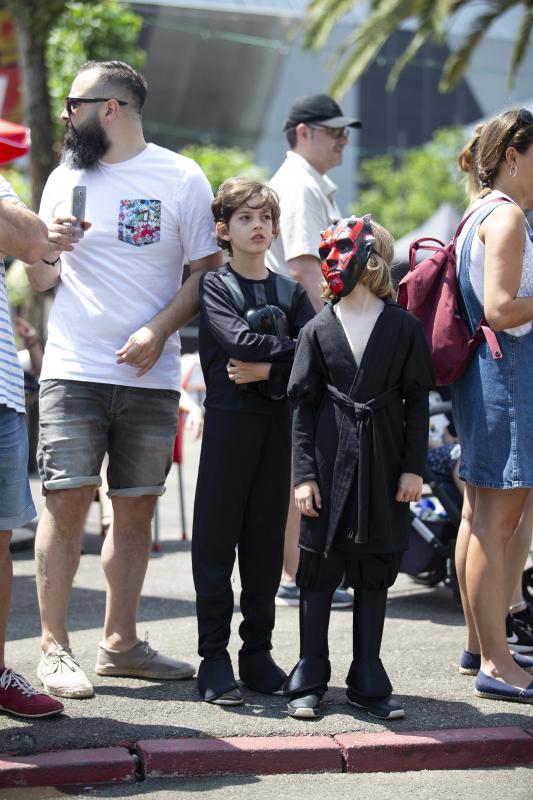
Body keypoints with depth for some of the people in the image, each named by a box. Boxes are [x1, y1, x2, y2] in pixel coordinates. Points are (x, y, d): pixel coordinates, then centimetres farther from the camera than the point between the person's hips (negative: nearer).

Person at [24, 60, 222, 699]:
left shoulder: (181, 179, 3)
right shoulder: (65, 179, 11)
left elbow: (207, 273, 2)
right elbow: (38, 280, 16)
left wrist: (158, 331, -12)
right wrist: (50, 248, -7)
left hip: (151, 377, 0)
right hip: (72, 371, 1)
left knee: (136, 508, 5)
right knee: (66, 503, -6)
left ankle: (120, 641, 16)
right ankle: (54, 646, 0)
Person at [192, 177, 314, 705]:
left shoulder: (291, 291, 14)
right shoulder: (216, 286, 3)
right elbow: (239, 340, -15)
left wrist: (267, 371, -13)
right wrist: (292, 347, -6)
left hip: (277, 423, 4)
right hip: (228, 419, -3)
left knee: (266, 541, 7)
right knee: (216, 541, -3)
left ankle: (258, 652, 15)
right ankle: (214, 658, 2)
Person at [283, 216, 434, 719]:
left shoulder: (404, 327, 2)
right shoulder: (318, 330, 4)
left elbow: (417, 401, 4)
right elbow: (303, 405, 3)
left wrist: (413, 467, -2)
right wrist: (304, 473, -3)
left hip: (383, 465, 0)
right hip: (330, 463, 0)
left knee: (374, 573, 7)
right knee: (318, 569, 4)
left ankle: (367, 681, 15)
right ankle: (309, 679, 14)